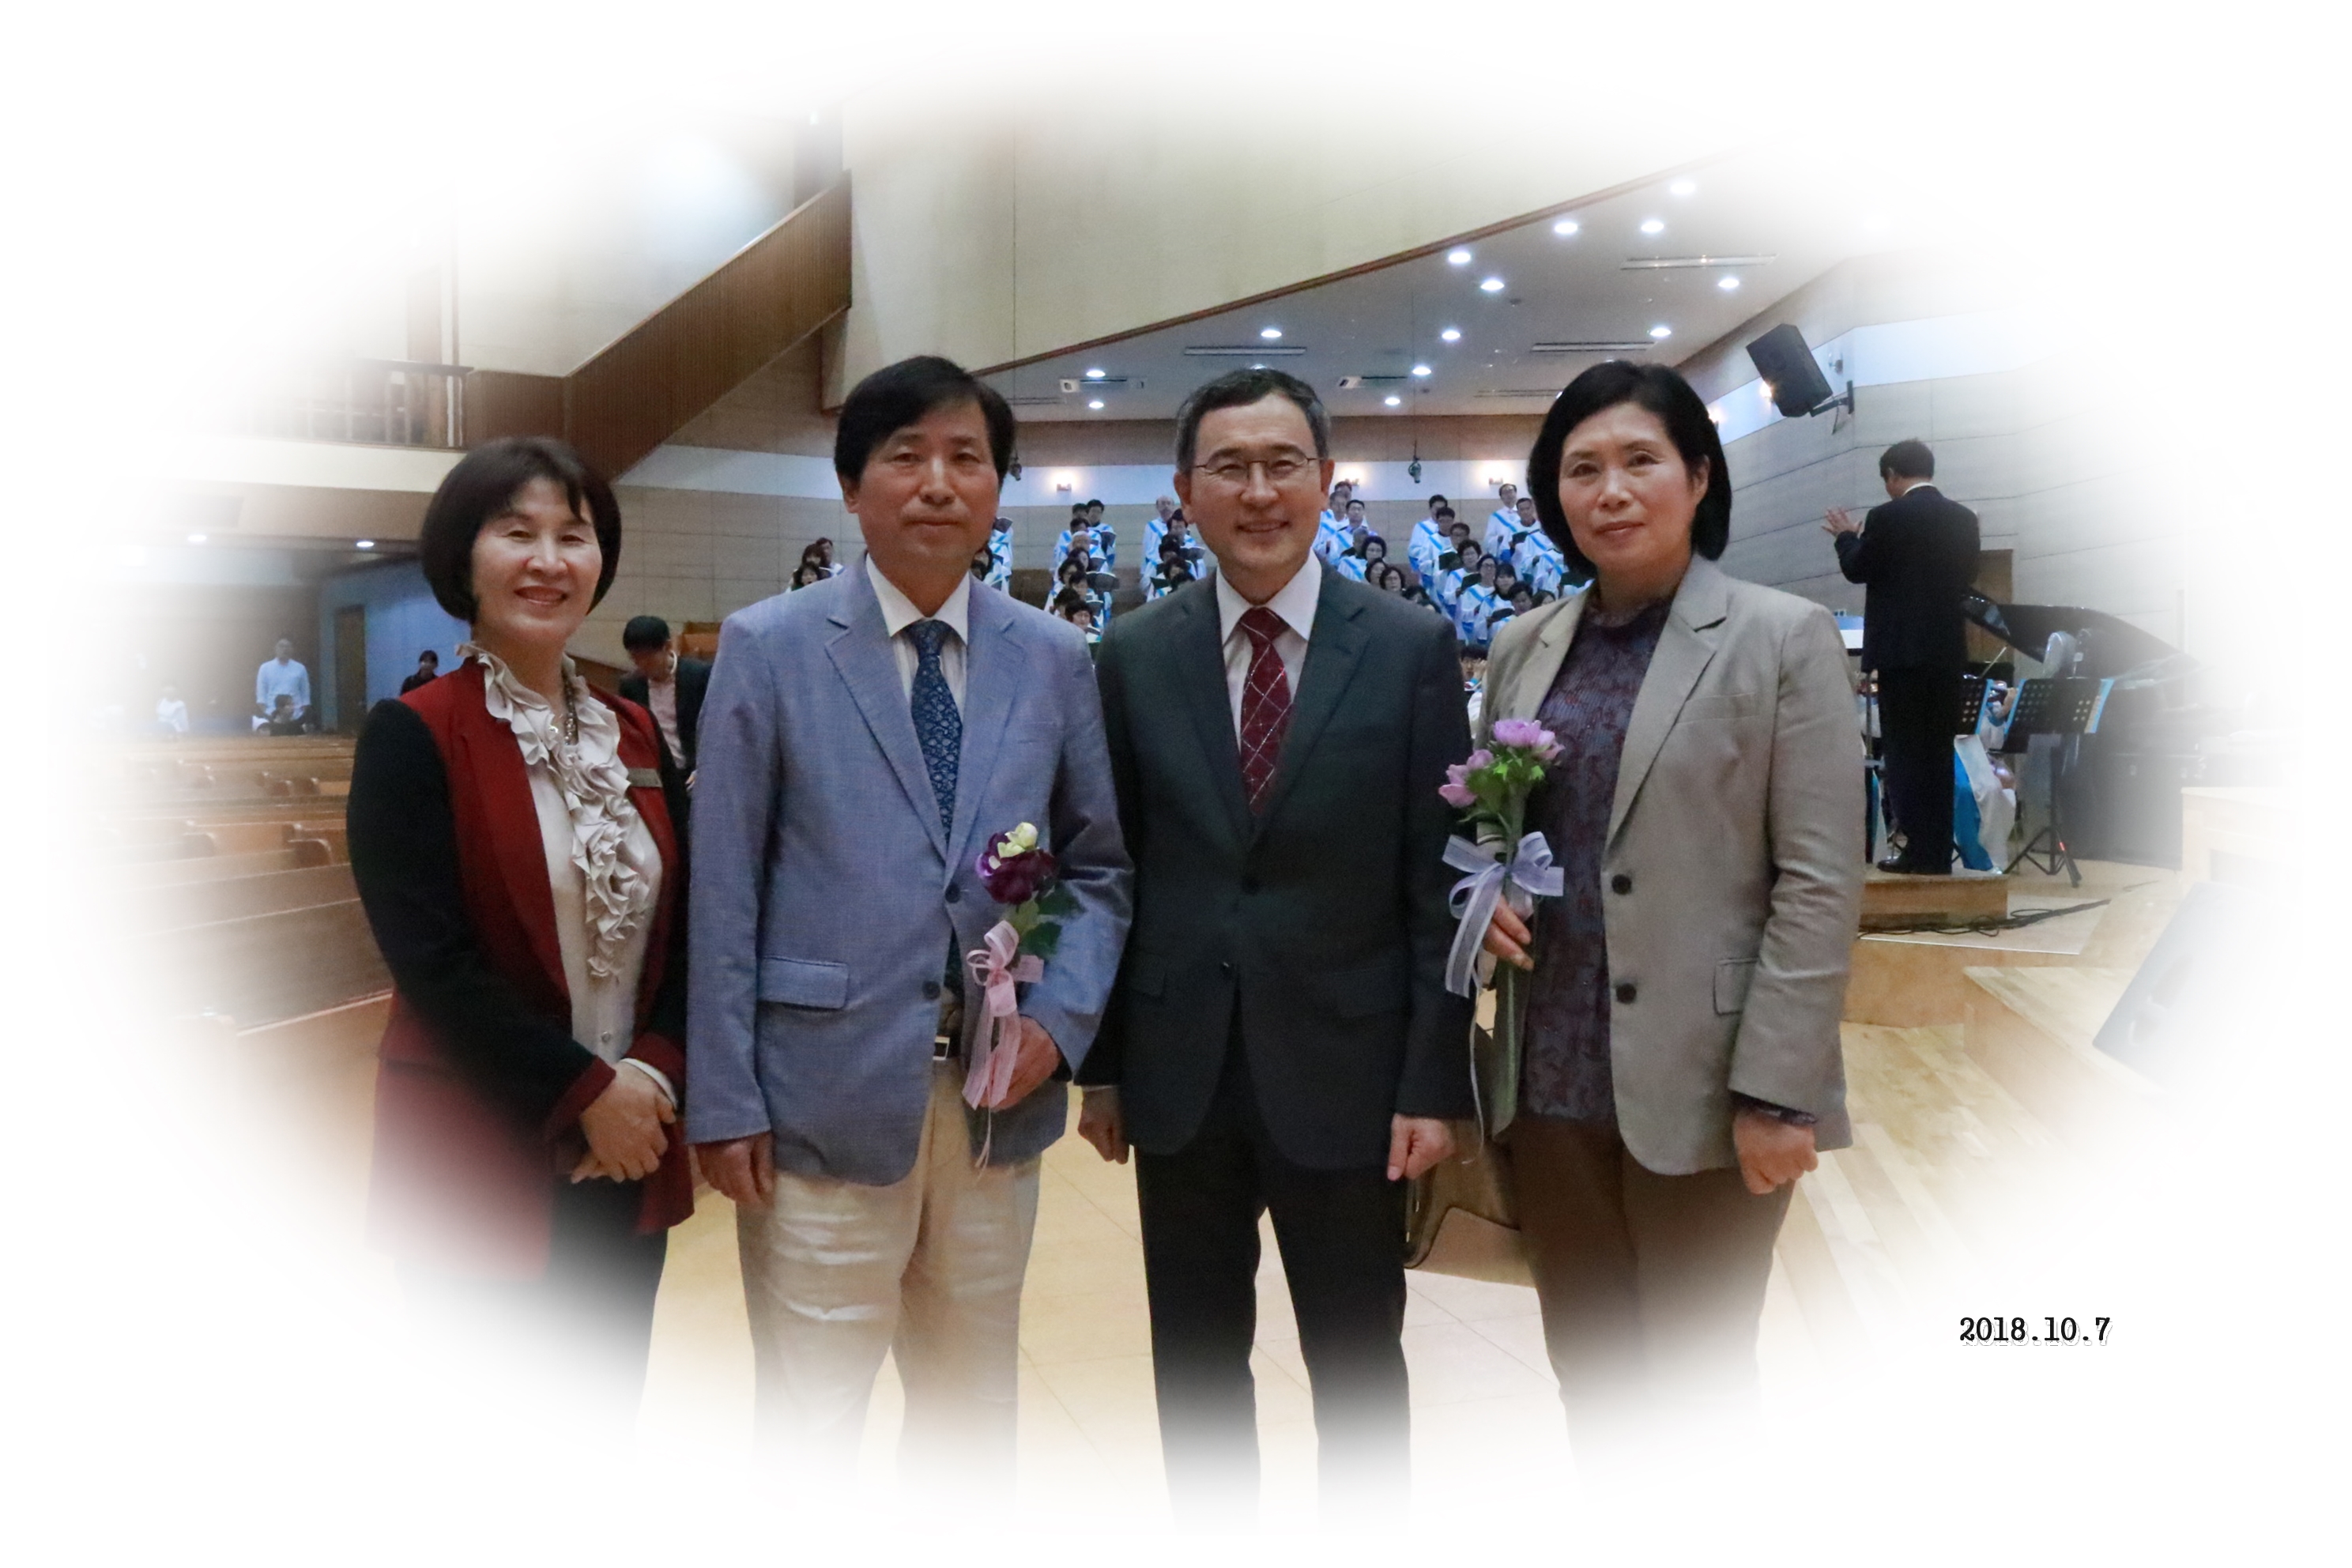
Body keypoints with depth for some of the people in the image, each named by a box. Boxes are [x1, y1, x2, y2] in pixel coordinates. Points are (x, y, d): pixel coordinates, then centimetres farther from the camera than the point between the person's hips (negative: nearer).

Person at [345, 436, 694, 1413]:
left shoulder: (635, 735, 8)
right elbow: (430, 958, -16)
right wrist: (586, 1089, -17)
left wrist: (655, 1074, -10)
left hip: (627, 1155, 5)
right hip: (478, 1161, -5)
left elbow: (684, 927, 6)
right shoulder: (412, 735, -9)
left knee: (605, 1416, 16)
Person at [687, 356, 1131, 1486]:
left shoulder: (1055, 659, 5)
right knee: (808, 1425, 8)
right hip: (826, 1096, -3)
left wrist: (1061, 1021, -7)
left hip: (998, 1098, 3)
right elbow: (724, 889, -4)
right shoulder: (768, 647, -3)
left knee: (973, 1415, 19)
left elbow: (1099, 865, 9)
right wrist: (725, 1101, -7)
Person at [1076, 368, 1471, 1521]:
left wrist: (1432, 1081, -7)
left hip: (1345, 1072, -2)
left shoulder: (1411, 650, -4)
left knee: (1358, 1362, 13)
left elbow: (1439, 882, -4)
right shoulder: (1135, 655, 2)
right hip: (1179, 1075, 2)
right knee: (1195, 1363, 16)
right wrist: (1102, 1062, 5)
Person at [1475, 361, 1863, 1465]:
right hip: (1551, 1075, 4)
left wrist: (1776, 1091, -14)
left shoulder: (1784, 638, -5)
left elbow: (1819, 884, -9)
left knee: (1703, 1376, 11)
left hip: (1702, 1083, -4)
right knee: (1586, 1369, 16)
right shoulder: (1524, 647, 8)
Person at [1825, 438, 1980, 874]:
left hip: (1903, 649, -6)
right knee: (1938, 753, 10)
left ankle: (1920, 851, -3)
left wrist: (1846, 535, 18)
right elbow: (1966, 576, 16)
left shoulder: (1887, 517, -9)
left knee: (1905, 753, -1)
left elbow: (1857, 570, -1)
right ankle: (1938, 852, 12)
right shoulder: (1963, 518, 8)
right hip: (1947, 649, 6)